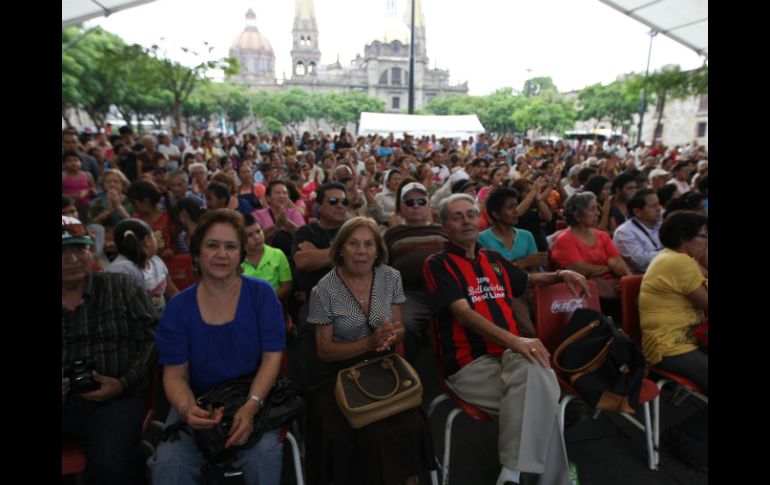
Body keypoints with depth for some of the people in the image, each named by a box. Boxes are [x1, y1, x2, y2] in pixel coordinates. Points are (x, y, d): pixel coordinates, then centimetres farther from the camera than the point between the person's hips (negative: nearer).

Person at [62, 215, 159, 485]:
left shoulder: (122, 288, 7)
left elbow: (151, 339, 4)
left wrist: (123, 383, -8)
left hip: (114, 398, -2)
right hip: (66, 399, 3)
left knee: (112, 463, -28)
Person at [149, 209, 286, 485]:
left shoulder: (261, 294, -5)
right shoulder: (178, 307, -2)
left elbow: (272, 357, -9)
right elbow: (175, 374, -4)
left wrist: (251, 406, -23)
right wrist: (187, 410, -25)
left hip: (254, 398, -1)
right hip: (198, 403, 1)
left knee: (264, 455, -28)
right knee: (168, 463, -25)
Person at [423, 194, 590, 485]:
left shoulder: (493, 259, 18)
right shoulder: (438, 264, -3)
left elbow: (527, 280, 37)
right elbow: (463, 313, -17)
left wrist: (560, 275, 16)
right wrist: (515, 341, -29)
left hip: (510, 355, 5)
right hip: (471, 364, -5)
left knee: (535, 366, -29)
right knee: (541, 400, -27)